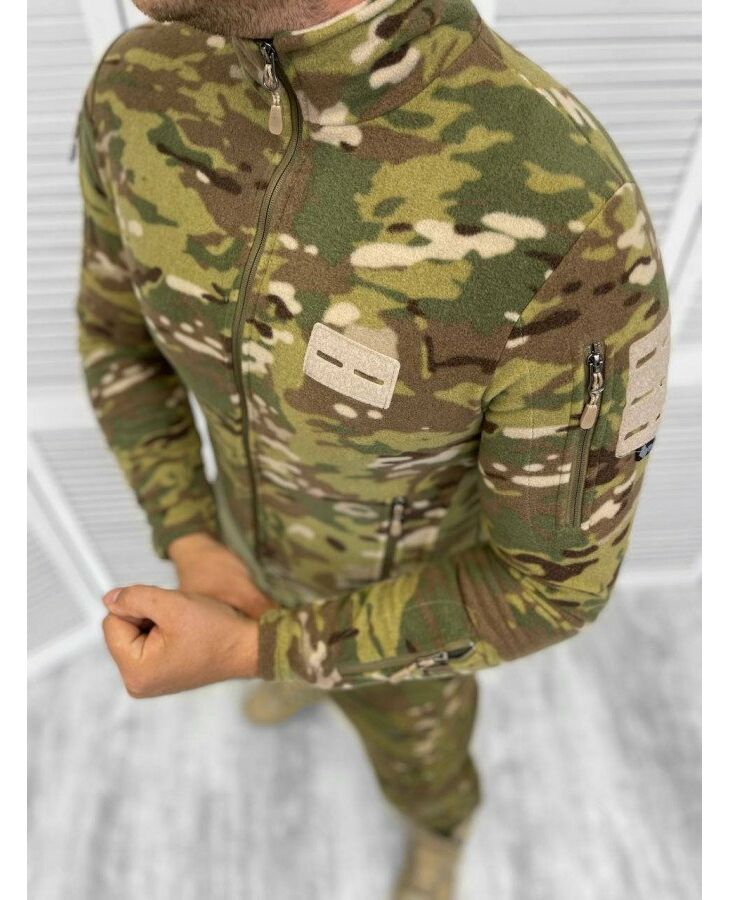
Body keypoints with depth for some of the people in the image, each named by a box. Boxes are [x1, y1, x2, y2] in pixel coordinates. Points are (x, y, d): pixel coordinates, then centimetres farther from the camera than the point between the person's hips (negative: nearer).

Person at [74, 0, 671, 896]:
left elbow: (553, 581, -29)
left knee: (415, 759, 32)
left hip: (410, 602, -3)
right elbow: (119, 329, -6)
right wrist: (194, 555, -14)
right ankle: (310, 667, 82)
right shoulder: (147, 92, -24)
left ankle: (438, 828, 73)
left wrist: (244, 657, -27)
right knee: (281, 639, 40)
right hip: (262, 537, 4)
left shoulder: (576, 233, -44)